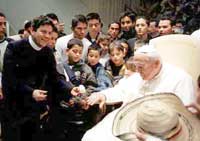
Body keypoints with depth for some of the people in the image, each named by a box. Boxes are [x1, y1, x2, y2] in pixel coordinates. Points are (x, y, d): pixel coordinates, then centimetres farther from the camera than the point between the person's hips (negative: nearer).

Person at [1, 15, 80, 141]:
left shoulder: (48, 52, 1)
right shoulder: (14, 48, -14)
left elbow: (54, 77, -1)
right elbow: (8, 77, -19)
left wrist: (70, 89, -20)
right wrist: (30, 92, -30)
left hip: (34, 105, 5)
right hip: (13, 104, -5)